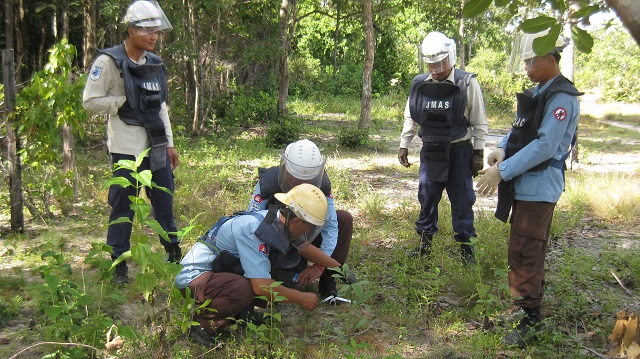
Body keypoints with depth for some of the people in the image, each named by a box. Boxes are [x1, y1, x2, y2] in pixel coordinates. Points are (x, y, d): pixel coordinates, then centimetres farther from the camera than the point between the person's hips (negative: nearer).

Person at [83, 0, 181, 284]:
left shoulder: (154, 64, 12)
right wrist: (127, 101, -13)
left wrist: (169, 143, 15)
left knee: (165, 202, 14)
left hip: (156, 147, 6)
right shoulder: (109, 62, -8)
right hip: (127, 149, -6)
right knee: (123, 207, 1)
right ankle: (118, 265, 13)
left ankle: (173, 253, 30)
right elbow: (90, 101, -10)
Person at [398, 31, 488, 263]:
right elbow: (411, 118, 13)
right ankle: (424, 241, 25)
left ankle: (465, 245, 16)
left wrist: (478, 153, -5)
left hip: (459, 150, -3)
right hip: (430, 150, 3)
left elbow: (479, 123, -3)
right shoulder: (419, 85, 1)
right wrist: (404, 145, 10)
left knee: (462, 199, 3)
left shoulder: (467, 84, -8)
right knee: (427, 196, 10)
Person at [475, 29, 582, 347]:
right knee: (529, 252, 19)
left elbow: (545, 146, -24)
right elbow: (520, 128, 18)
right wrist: (503, 149, -4)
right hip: (525, 185, 10)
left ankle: (529, 321, 0)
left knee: (524, 254, -8)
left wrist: (502, 171, -24)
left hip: (539, 186, -10)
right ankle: (529, 303, 32)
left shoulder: (562, 97, -16)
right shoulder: (537, 92, 13)